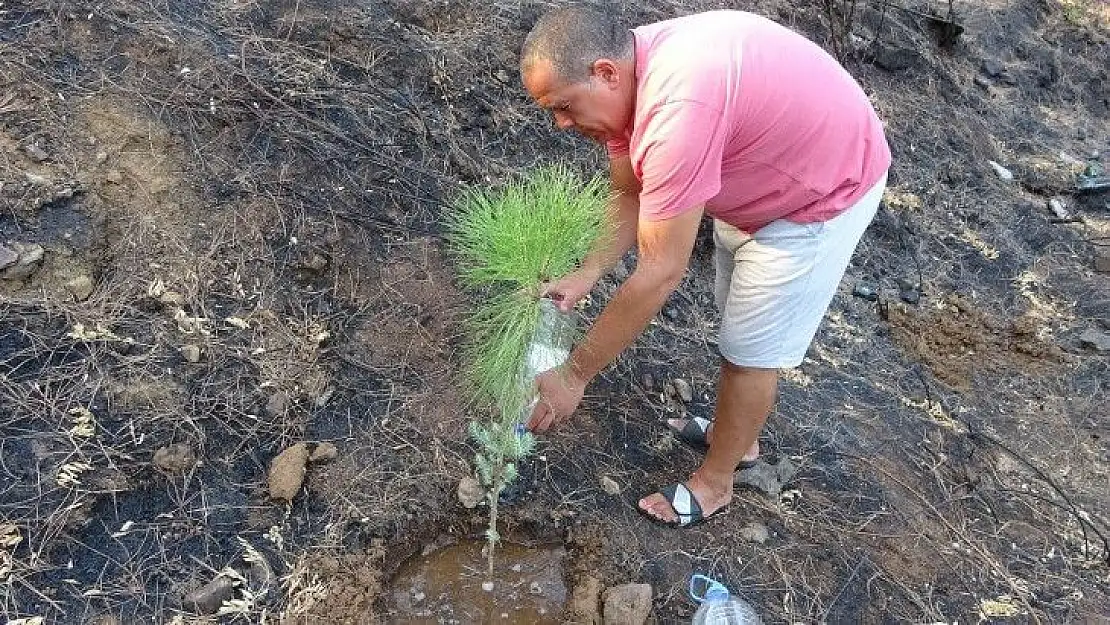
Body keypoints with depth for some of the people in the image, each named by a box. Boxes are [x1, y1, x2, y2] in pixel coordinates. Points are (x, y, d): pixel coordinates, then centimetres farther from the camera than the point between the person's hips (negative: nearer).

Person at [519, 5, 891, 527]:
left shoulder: (677, 108, -40)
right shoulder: (625, 73, -11)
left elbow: (659, 275, -36)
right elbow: (628, 197, -2)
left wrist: (573, 375, -28)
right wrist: (585, 275, -18)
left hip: (828, 190, -9)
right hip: (767, 172, 9)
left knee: (751, 348, 1)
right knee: (739, 321, 22)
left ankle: (713, 483, 23)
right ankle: (738, 435, 43)